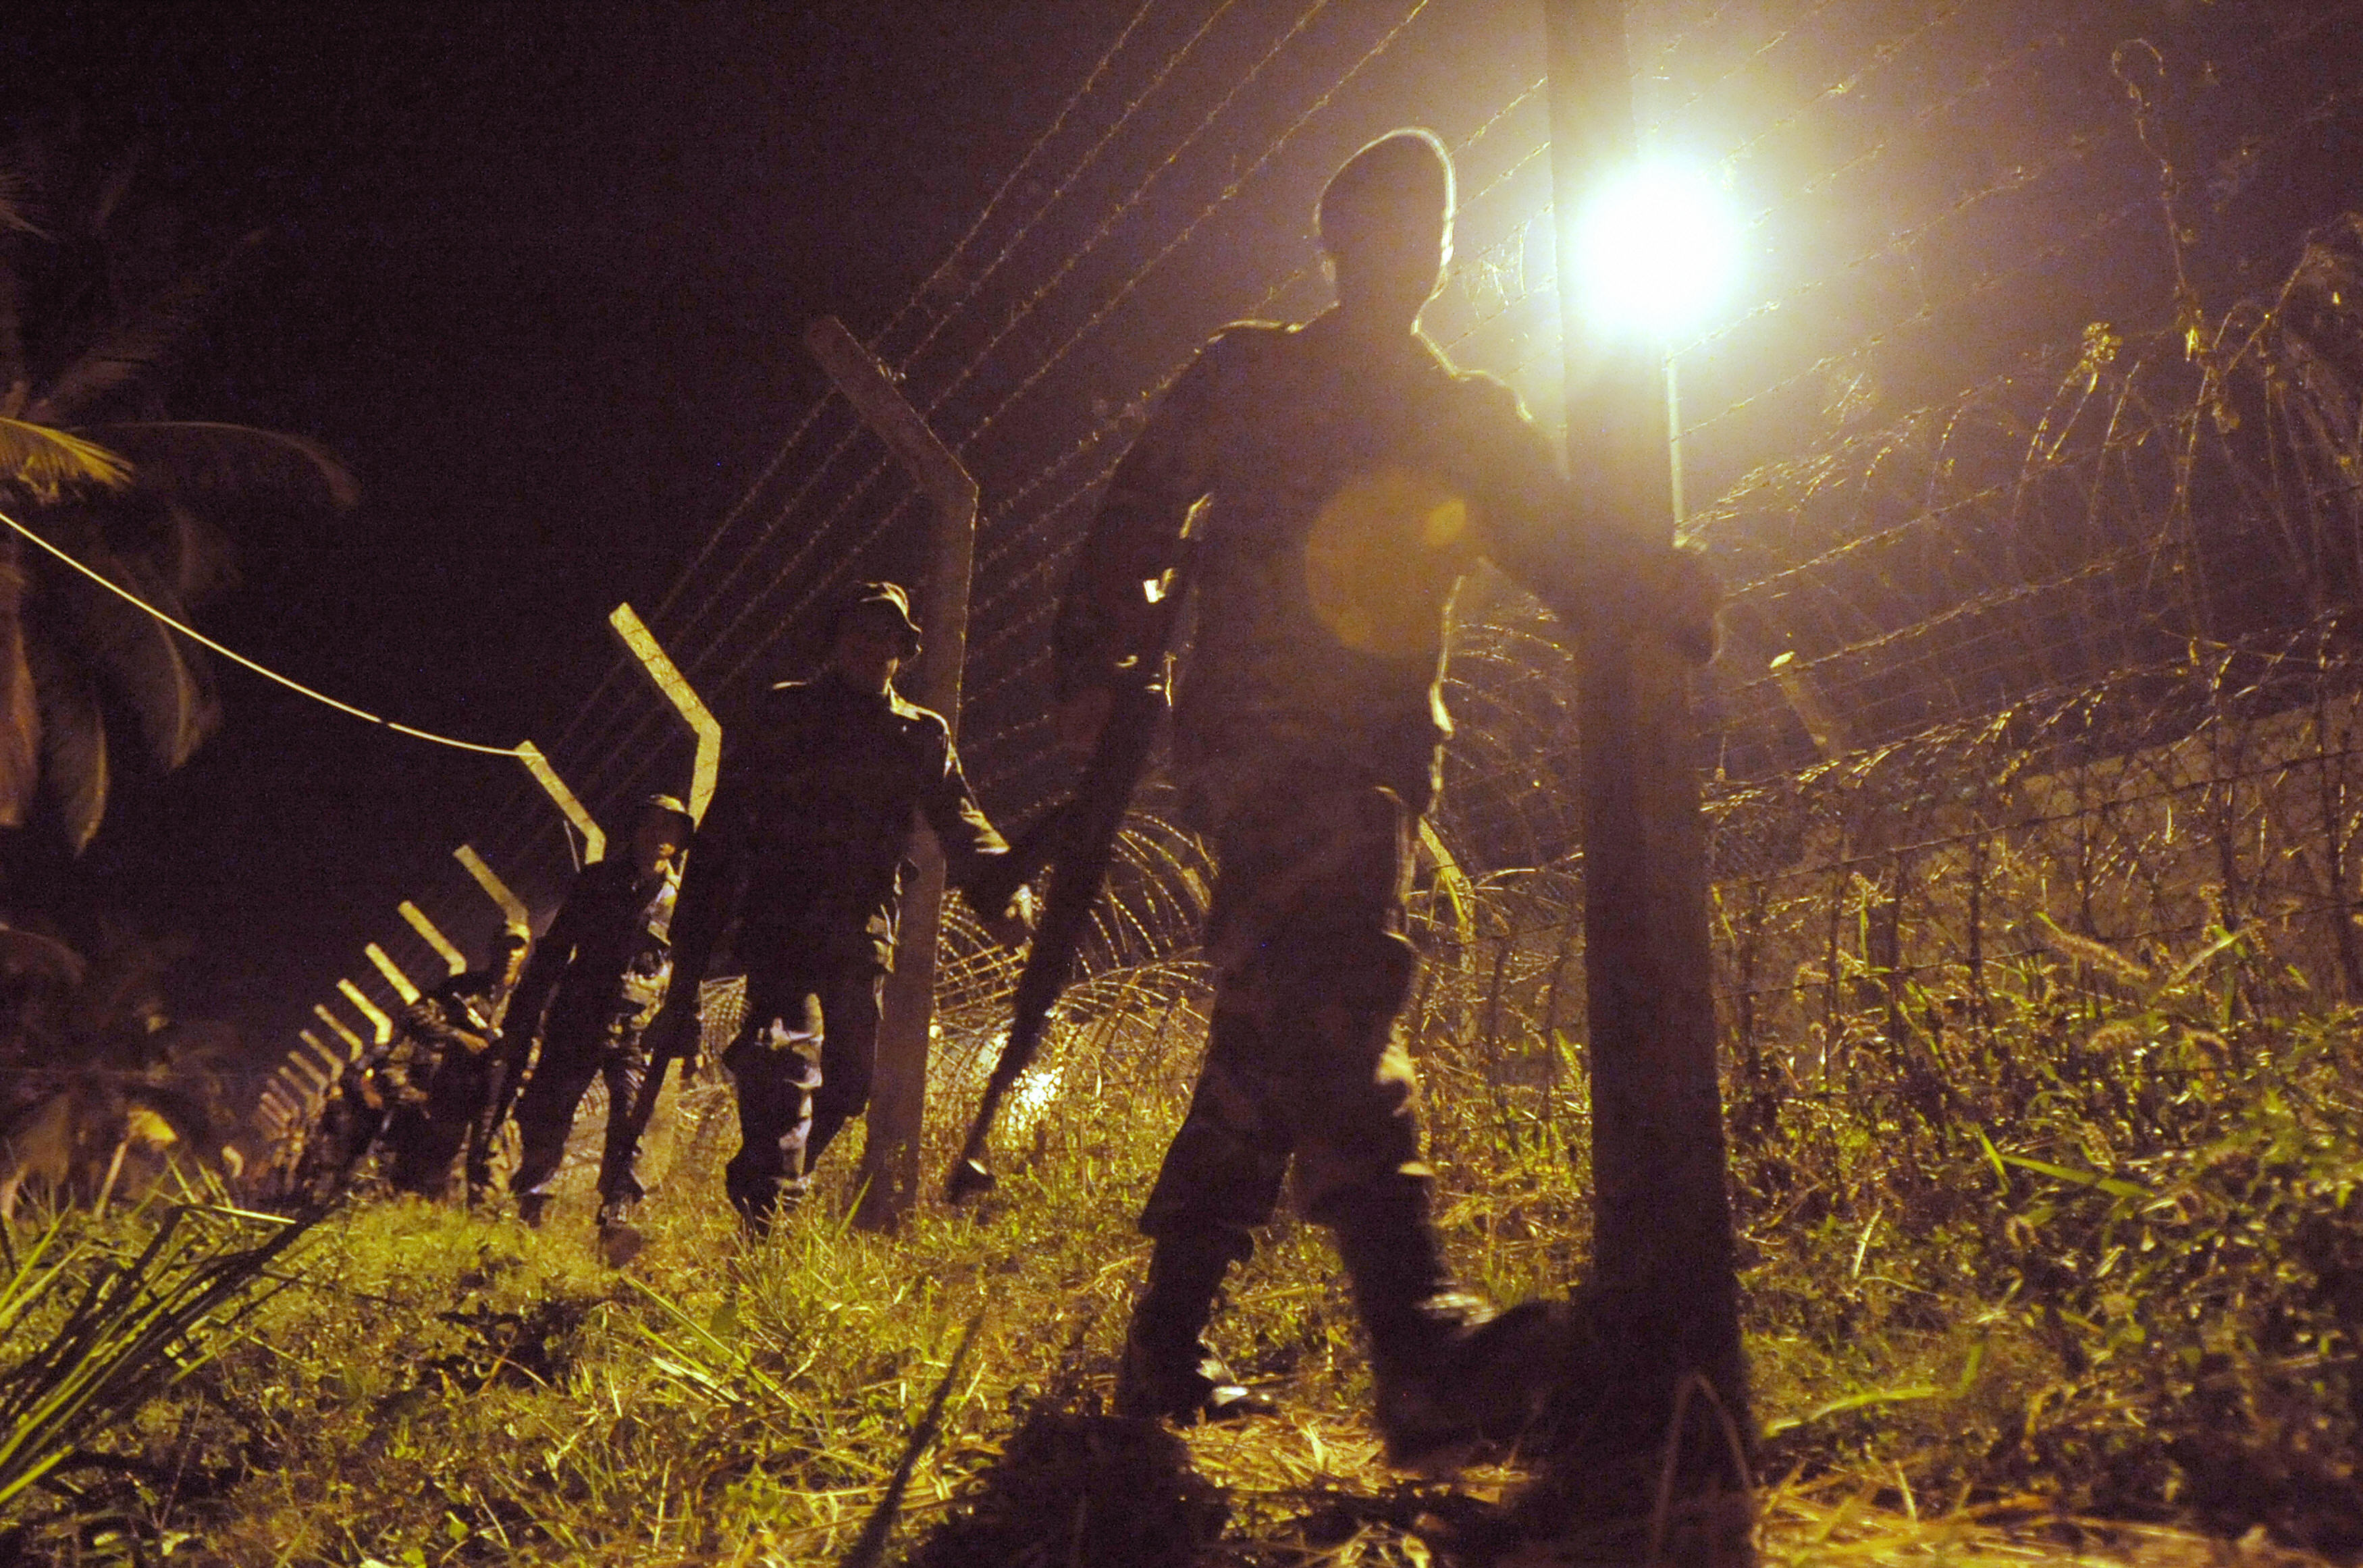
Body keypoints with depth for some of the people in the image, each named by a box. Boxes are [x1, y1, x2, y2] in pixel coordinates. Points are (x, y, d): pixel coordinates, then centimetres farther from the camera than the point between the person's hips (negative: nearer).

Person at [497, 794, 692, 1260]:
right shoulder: (596, 881, 12)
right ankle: (528, 1211, 15)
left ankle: (616, 1220, -19)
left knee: (631, 1117, -17)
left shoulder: (681, 899, 10)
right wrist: (521, 1022, 9)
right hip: (576, 1022, 1)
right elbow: (551, 953, 13)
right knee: (543, 1115, -2)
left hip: (637, 1028, -1)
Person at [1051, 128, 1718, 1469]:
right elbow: (1138, 519, 12)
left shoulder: (1472, 417, 23)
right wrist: (1100, 664, 0)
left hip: (1384, 751, 4)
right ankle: (1429, 1351, -35)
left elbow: (1567, 549, 11)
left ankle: (1168, 1350, 13)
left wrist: (1655, 592, -10)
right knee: (1329, 997, -24)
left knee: (1277, 1036, 3)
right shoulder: (1247, 374, 15)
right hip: (1258, 729, -4)